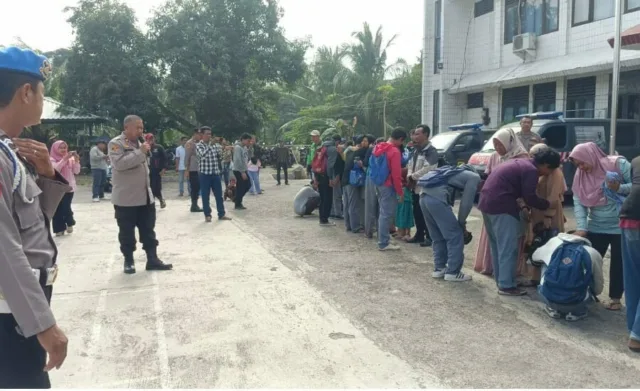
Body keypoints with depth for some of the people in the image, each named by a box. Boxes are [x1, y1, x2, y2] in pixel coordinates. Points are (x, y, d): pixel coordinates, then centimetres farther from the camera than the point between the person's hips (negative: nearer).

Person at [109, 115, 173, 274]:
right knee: (127, 232, 5)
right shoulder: (116, 143, -9)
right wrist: (140, 152, -22)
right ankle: (128, 261, 17)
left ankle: (152, 259, 15)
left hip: (145, 197, 7)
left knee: (148, 230, 9)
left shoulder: (138, 143, 16)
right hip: (125, 199, -7)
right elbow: (119, 163, -25)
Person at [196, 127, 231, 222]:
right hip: (205, 174, -4)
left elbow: (219, 158, 16)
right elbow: (202, 155, -24)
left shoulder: (214, 145, 9)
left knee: (219, 195, 7)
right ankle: (207, 215, 12)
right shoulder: (198, 145, -5)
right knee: (205, 196, 2)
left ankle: (221, 214, 15)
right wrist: (210, 145, -26)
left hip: (216, 173, 4)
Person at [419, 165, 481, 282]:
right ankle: (453, 272, 6)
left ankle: (439, 268, 24)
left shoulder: (462, 173, 33)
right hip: (437, 198, -9)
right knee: (455, 235, 2)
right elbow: (466, 202, 1)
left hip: (424, 195, 9)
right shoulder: (475, 178, 8)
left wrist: (460, 222, 27)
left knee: (438, 237, 19)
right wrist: (462, 223, 14)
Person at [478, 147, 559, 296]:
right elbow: (530, 197, -9)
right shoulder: (531, 170, -9)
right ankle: (506, 285, 1)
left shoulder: (521, 163, 21)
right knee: (508, 247, -3)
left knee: (497, 245, 17)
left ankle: (500, 280, 26)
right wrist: (547, 204, 7)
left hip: (487, 201, 10)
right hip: (501, 205, -10)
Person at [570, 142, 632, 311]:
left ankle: (615, 298, 16)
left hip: (620, 226, -3)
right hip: (596, 227, 4)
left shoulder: (618, 164, -13)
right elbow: (578, 203, -9)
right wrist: (581, 227, -19)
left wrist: (620, 188, -30)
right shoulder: (581, 176, -2)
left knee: (618, 263, 5)